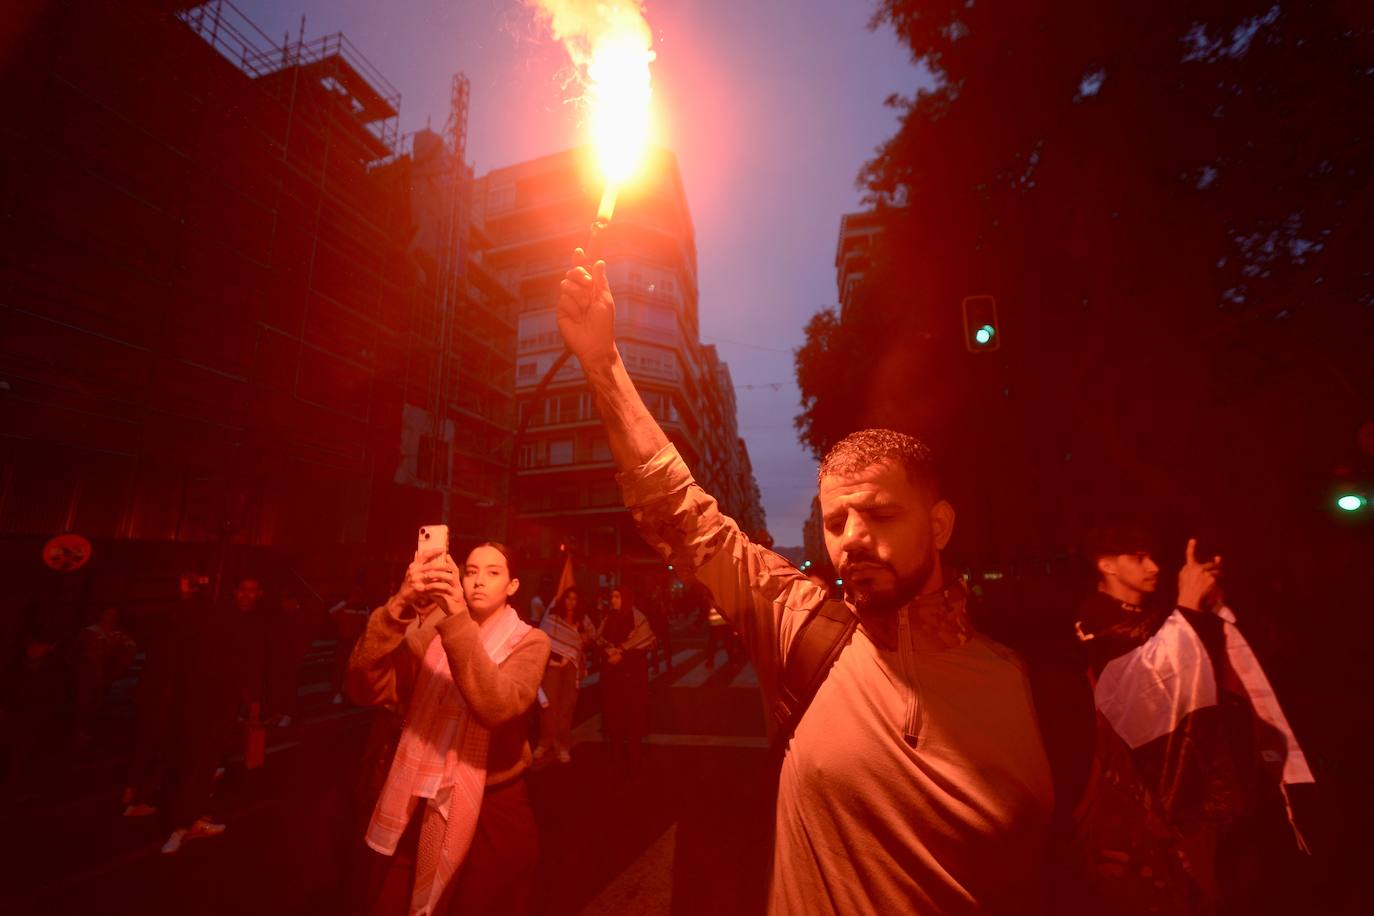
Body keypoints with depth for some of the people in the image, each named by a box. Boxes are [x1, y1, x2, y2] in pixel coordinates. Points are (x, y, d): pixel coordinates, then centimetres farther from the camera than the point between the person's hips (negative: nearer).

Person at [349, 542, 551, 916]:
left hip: (490, 811, -2)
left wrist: (458, 618, -37)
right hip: (418, 805, 3)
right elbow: (365, 690, -15)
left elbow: (497, 707, -29)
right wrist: (398, 607, -30)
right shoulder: (430, 630, 0)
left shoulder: (529, 641, -10)